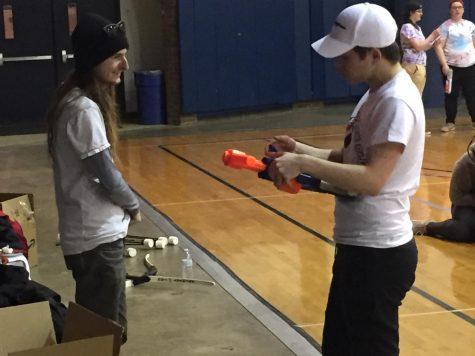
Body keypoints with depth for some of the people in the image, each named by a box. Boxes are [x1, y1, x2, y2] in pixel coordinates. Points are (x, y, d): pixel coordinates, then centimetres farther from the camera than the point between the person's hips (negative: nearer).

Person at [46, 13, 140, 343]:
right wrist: (133, 206, -1)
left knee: (108, 326, 19)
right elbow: (106, 175, -18)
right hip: (97, 237, -10)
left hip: (95, 233, 10)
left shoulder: (76, 101, 9)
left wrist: (123, 206, 5)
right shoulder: (84, 110, -21)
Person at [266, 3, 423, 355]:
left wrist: (303, 163, -29)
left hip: (378, 253, -10)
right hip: (360, 246, 10)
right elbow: (351, 158, 15)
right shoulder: (377, 94, 11)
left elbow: (372, 179, -30)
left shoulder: (396, 102, -21)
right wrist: (300, 150, 2)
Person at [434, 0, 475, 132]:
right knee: (451, 95, 1)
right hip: (451, 66, -3)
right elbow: (438, 47, -8)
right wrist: (444, 65, -16)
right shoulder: (445, 26, -3)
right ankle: (450, 122, 9)